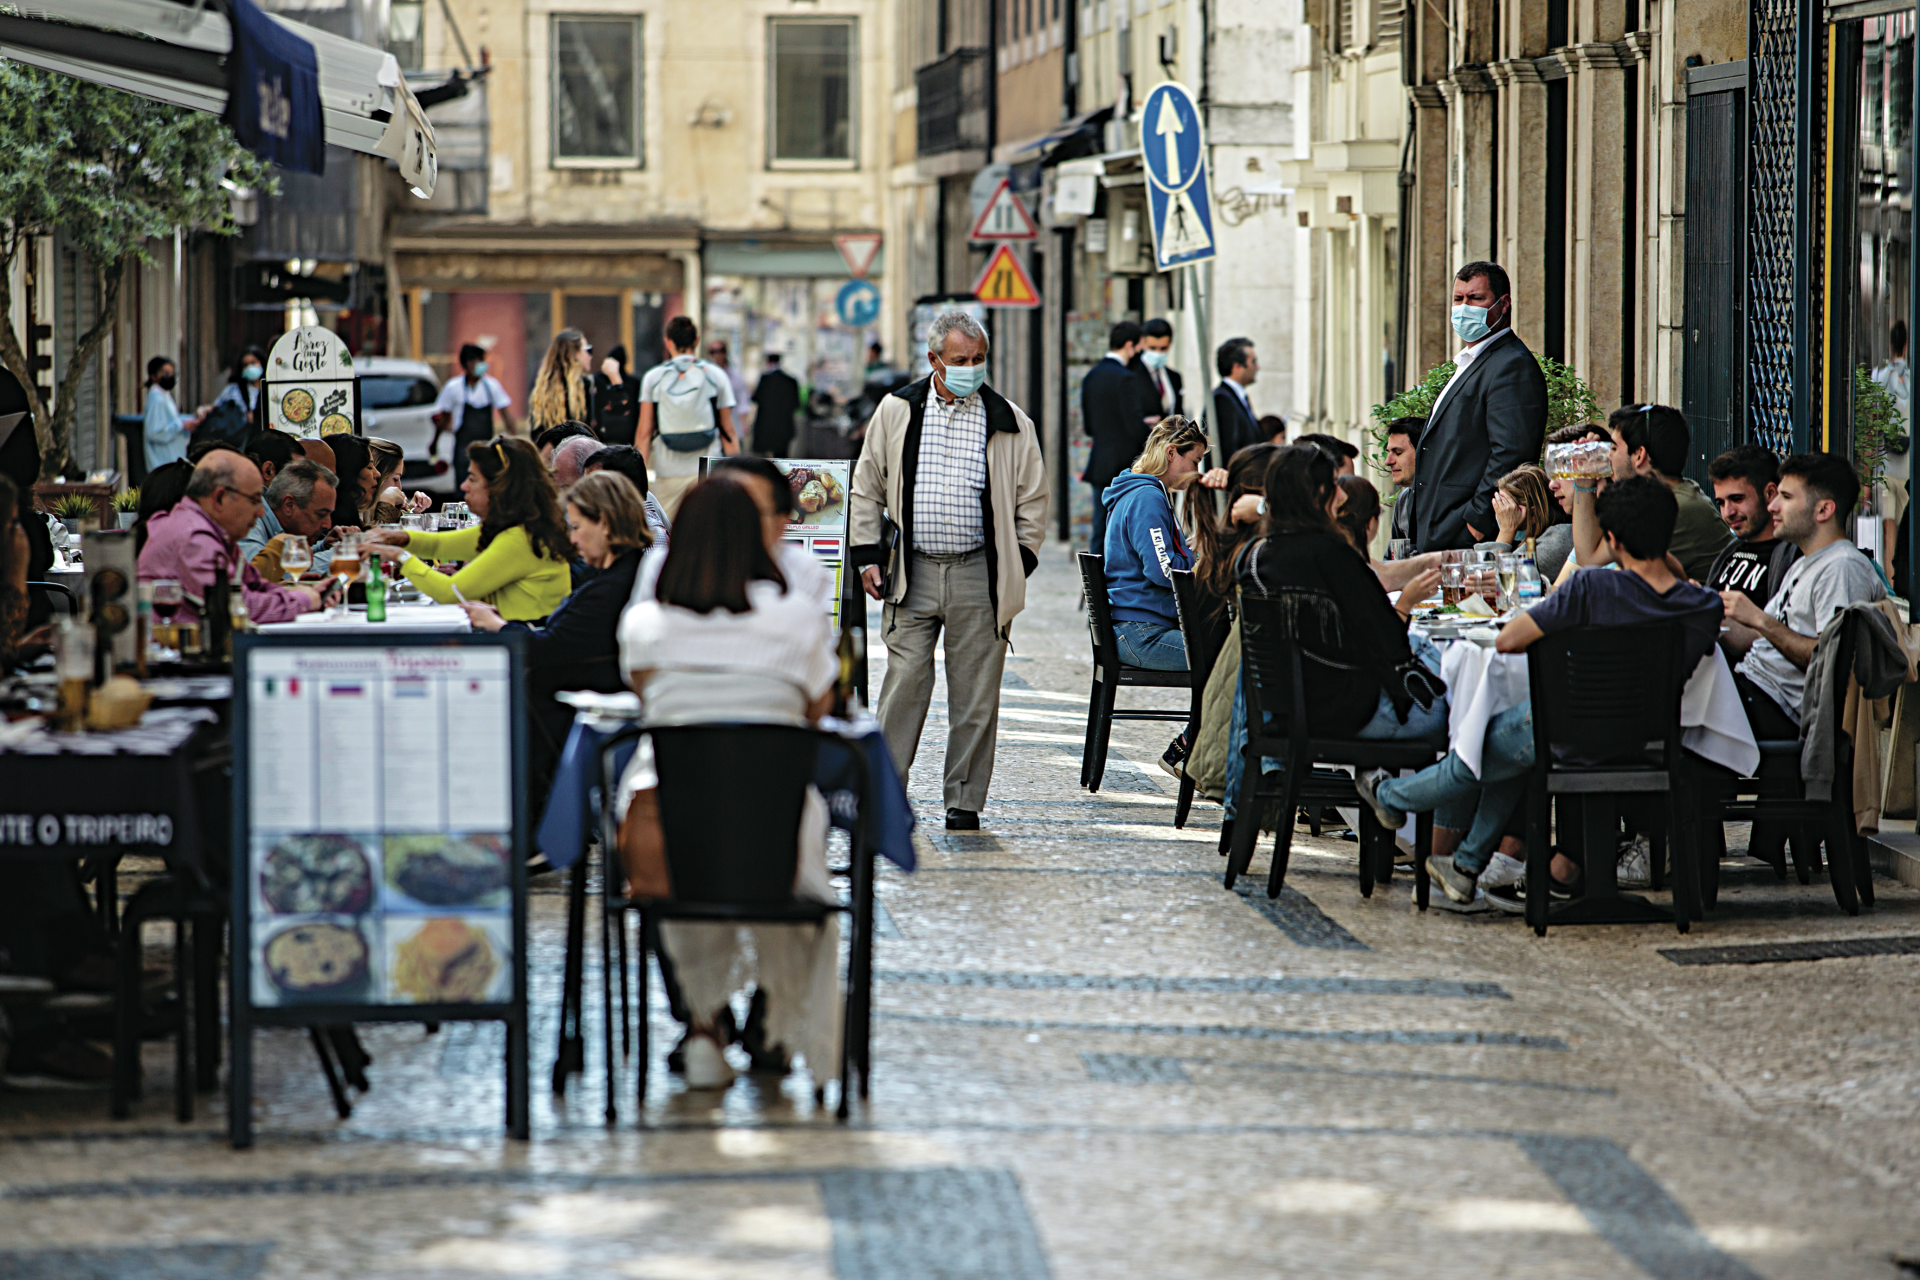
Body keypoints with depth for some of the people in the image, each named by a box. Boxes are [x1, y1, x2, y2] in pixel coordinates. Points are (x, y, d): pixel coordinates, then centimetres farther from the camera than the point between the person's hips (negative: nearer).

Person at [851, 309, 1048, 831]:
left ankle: (964, 799, 10)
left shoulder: (1009, 421, 4)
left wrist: (1018, 564, 2)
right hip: (912, 570, 0)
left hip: (978, 574, 0)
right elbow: (867, 487, 12)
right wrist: (868, 554, 5)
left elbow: (1032, 499, 9)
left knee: (975, 692, 2)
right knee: (905, 681, -4)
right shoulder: (897, 411, 6)